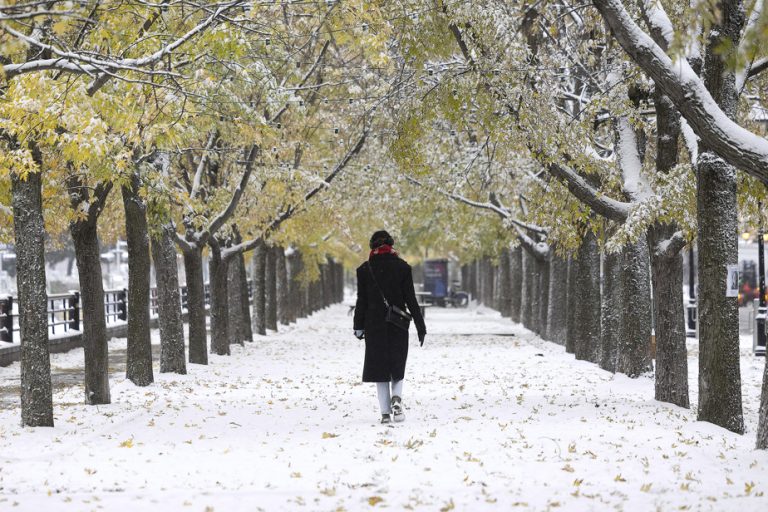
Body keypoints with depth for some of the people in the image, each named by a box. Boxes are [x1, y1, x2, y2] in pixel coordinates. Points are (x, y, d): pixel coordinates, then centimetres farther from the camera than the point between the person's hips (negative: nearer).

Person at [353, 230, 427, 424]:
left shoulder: (365, 269, -2)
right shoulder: (402, 267, -3)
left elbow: (362, 300, -1)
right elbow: (411, 300, -3)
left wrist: (359, 326, 8)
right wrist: (420, 327, 1)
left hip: (374, 326, 0)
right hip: (398, 326, 0)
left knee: (379, 367, 6)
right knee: (397, 364, 14)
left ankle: (385, 412, 0)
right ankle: (396, 398, -13)